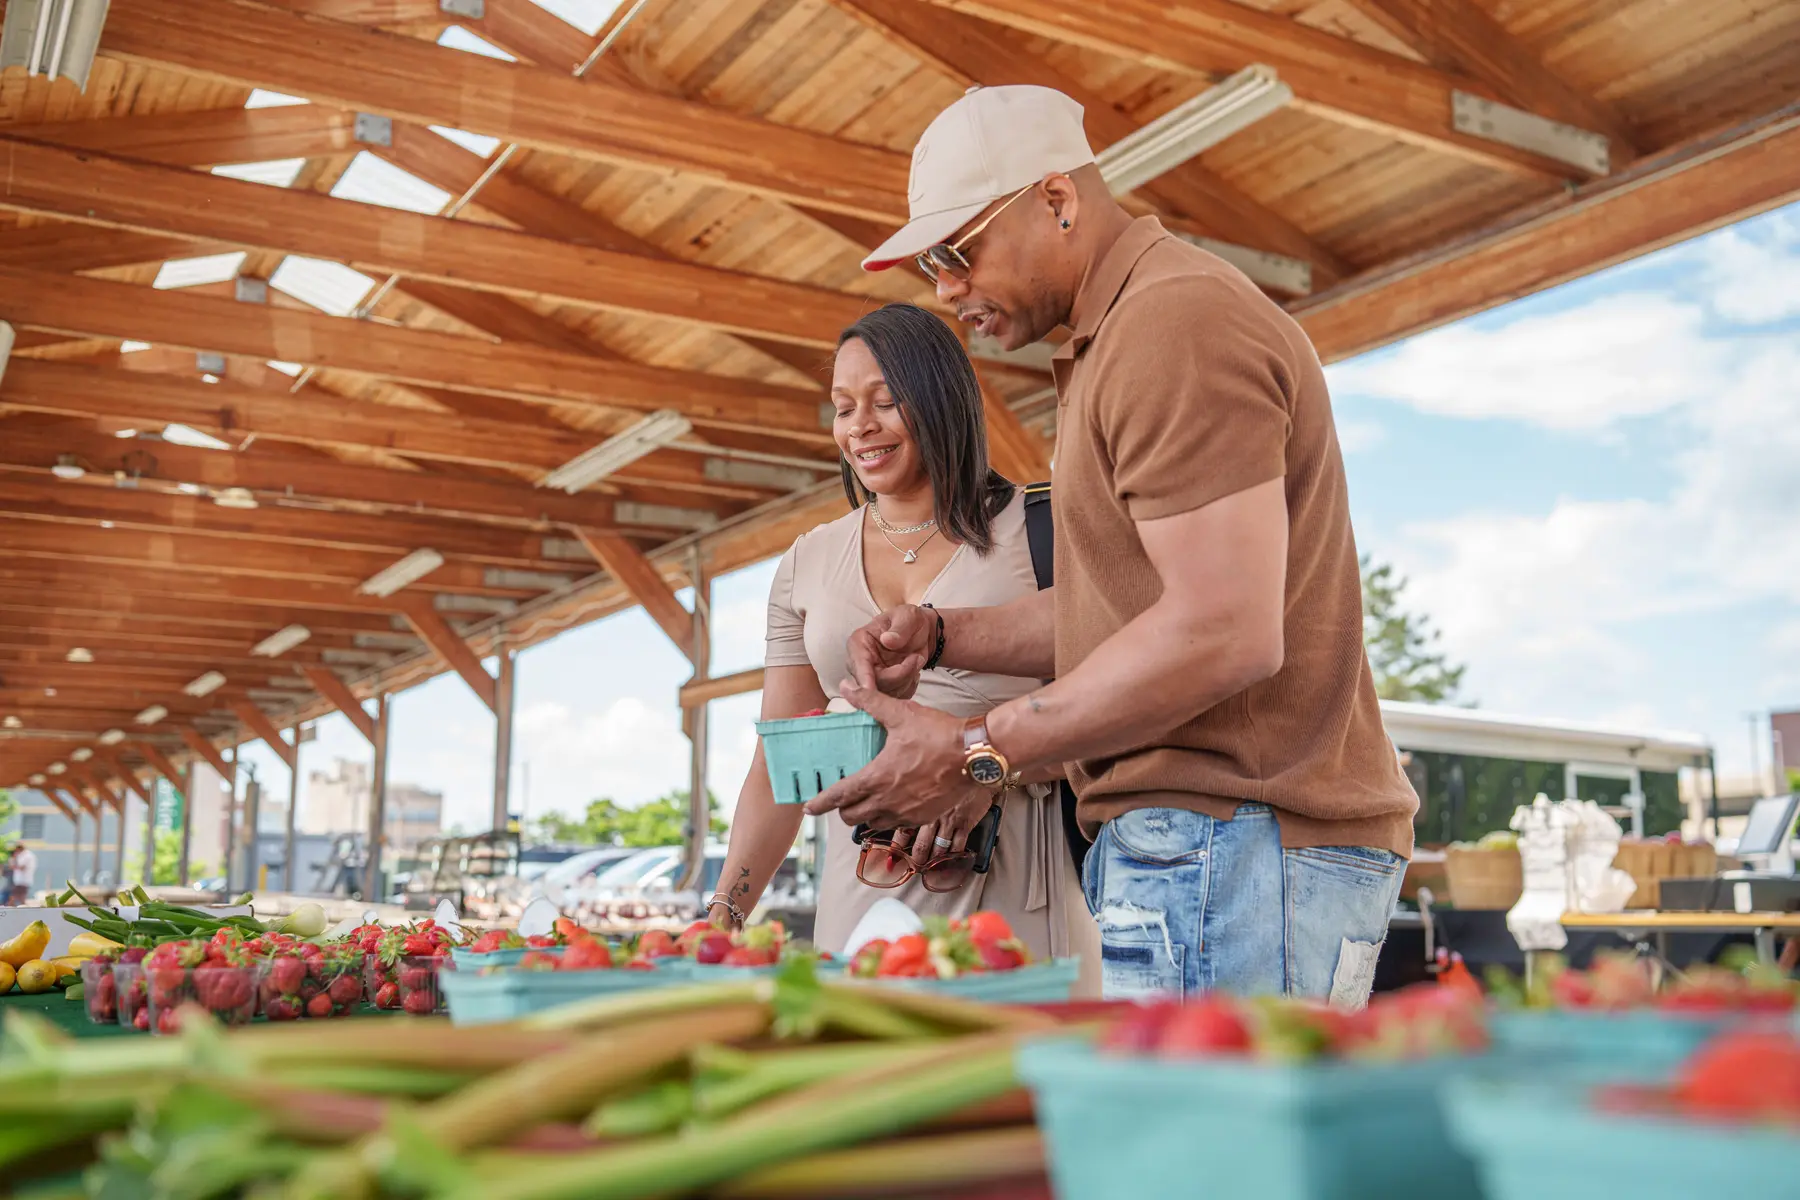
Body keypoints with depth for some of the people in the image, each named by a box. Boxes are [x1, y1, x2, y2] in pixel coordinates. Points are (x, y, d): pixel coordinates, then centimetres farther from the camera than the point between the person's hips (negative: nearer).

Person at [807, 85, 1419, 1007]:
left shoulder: (1176, 322, -12)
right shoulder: (1121, 337, 23)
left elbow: (1226, 632, -22)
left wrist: (974, 751, -16)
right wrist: (940, 633, 11)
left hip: (1232, 842, -10)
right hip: (1195, 847, 10)